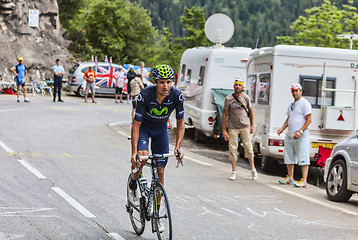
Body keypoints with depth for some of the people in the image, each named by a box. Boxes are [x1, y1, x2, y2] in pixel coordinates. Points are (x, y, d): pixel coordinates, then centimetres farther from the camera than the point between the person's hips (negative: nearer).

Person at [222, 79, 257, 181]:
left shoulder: (246, 98, 2)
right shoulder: (228, 99, -5)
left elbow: (250, 111, 16)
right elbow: (224, 114, -2)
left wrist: (251, 125, 17)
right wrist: (224, 130, -6)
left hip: (245, 127, 1)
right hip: (233, 127, -1)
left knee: (248, 148, 1)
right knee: (233, 149, 0)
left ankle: (253, 169, 16)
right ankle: (234, 171, 10)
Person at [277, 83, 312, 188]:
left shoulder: (305, 103, -7)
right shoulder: (291, 104, 20)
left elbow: (309, 120, -12)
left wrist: (300, 131, -21)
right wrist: (282, 128, 9)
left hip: (301, 136, -9)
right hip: (289, 134, 9)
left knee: (303, 158, -10)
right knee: (289, 157, 13)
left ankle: (304, 180, -11)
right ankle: (289, 178, 24)